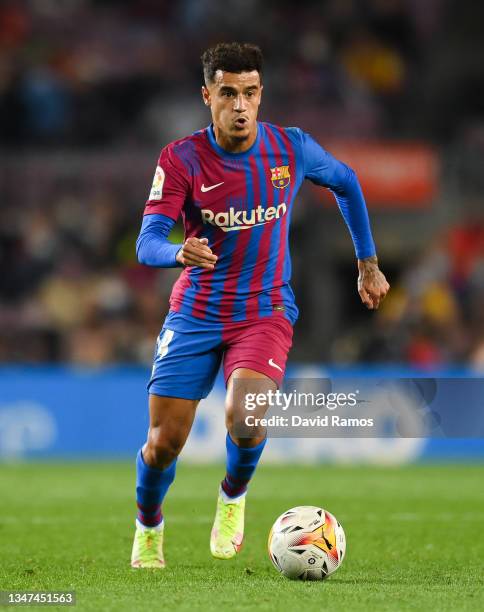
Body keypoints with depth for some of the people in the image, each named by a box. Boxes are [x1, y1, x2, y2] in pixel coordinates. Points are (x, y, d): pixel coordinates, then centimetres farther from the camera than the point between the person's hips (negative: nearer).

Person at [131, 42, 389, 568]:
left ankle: (233, 495, 8)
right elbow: (147, 244, -20)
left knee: (243, 417, -27)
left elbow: (345, 183, 16)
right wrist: (180, 252, -43)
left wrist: (368, 263, 18)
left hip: (265, 312, 0)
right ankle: (148, 527, 31)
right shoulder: (181, 159, -11)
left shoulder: (292, 149, -5)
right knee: (163, 443, -3)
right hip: (196, 313, 0)